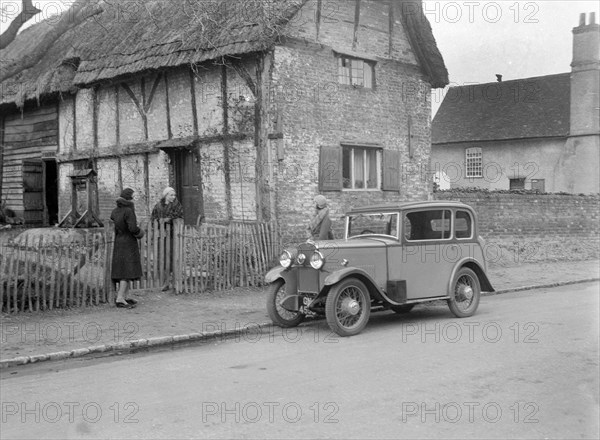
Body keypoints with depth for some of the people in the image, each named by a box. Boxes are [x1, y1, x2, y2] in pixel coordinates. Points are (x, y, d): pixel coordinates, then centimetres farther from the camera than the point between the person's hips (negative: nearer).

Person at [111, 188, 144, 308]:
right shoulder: (128, 210, -18)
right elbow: (133, 228, -26)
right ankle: (120, 299, -14)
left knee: (122, 270, 14)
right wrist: (139, 232, -5)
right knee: (127, 271, -8)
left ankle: (124, 297, 19)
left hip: (118, 243, 9)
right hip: (128, 244, -9)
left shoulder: (115, 210, 6)